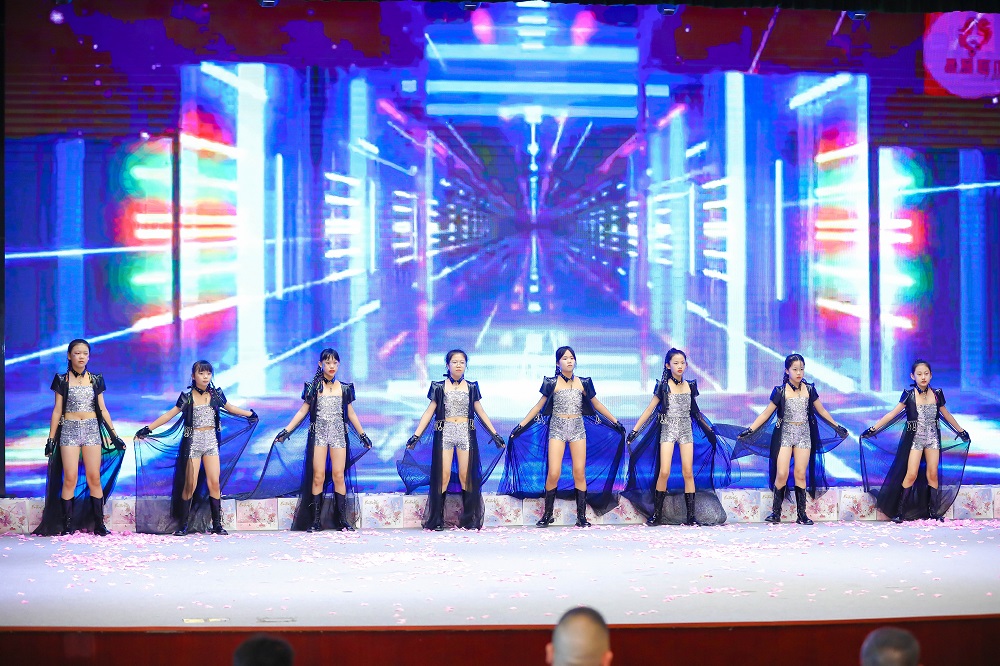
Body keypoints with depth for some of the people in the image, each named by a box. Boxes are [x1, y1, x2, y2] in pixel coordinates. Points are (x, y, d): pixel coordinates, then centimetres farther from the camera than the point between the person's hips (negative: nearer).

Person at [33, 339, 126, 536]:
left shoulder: (95, 379, 9)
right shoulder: (62, 380, 5)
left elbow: (102, 409, 11)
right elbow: (57, 411, 5)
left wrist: (114, 435, 6)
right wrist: (51, 438, 1)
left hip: (92, 430, 2)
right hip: (69, 430, -1)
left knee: (94, 477, -2)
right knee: (70, 479, -7)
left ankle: (98, 523, 2)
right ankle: (66, 525, -2)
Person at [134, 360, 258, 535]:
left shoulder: (216, 394, 4)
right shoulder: (187, 396, -3)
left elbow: (230, 408, 20)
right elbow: (169, 414, 1)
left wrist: (250, 414, 26)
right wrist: (148, 429, -1)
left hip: (211, 441, 2)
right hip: (193, 442, -2)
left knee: (215, 483, -3)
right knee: (190, 485, -4)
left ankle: (217, 524, 3)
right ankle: (183, 525, 5)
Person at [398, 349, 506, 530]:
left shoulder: (471, 387, 10)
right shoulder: (439, 387, 6)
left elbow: (480, 412, 14)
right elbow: (429, 412, 5)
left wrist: (495, 434, 11)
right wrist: (416, 435, -2)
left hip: (466, 434, 1)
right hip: (444, 434, -1)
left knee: (466, 477, 0)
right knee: (443, 477, -7)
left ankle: (469, 519, 8)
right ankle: (436, 520, -1)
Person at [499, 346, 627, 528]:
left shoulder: (583, 383, 6)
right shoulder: (552, 383, 1)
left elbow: (596, 404, 15)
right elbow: (539, 406, 6)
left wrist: (616, 422, 14)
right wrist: (521, 425, 2)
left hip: (578, 429, 2)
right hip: (557, 429, -2)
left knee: (580, 473, -2)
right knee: (553, 473, -11)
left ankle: (581, 516, 5)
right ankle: (547, 515, 3)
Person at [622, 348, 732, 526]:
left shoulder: (690, 386, 8)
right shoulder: (663, 386, -2)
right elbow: (650, 409, 0)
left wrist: (709, 429, 22)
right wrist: (635, 430, -5)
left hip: (686, 430, 3)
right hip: (668, 430, -3)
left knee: (688, 473, -2)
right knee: (664, 472, -13)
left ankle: (690, 516, 1)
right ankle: (656, 514, -2)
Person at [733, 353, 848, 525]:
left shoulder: (809, 390, 4)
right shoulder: (780, 392, -3)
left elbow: (821, 411, 16)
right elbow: (766, 414, 0)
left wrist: (837, 427, 21)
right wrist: (750, 431, -6)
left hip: (804, 435, 2)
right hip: (785, 435, -2)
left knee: (801, 475, -1)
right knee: (782, 474, -10)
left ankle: (801, 514, 5)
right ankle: (776, 512, -1)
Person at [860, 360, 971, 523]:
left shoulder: (937, 394, 1)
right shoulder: (909, 394, -8)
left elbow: (946, 415, 16)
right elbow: (892, 414, -8)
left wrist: (961, 431, 24)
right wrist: (873, 429, -14)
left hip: (932, 438, 3)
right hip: (914, 438, -3)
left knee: (933, 474, 2)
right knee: (911, 475, -9)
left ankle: (933, 511, 11)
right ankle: (899, 512, -3)